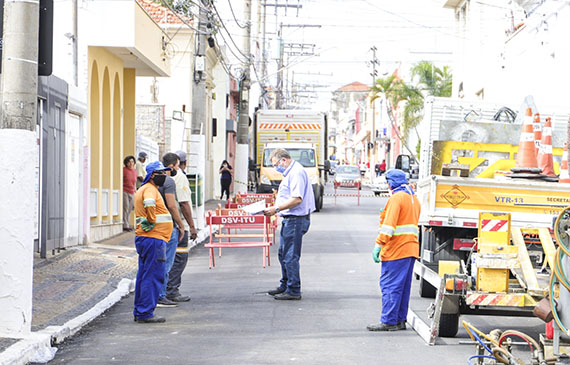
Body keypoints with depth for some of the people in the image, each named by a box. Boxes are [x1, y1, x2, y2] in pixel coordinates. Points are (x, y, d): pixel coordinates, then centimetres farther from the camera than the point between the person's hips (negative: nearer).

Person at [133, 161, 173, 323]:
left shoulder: (143, 189, 20)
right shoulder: (150, 189, -12)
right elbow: (149, 203, -34)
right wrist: (152, 220, -22)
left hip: (143, 237, 11)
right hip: (153, 238, -11)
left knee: (143, 276, 14)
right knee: (153, 276, -8)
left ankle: (139, 312, 19)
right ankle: (145, 313, -7)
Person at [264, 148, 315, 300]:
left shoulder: (297, 172, -16)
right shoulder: (290, 173, 19)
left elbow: (297, 199, -25)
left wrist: (276, 209, -22)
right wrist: (275, 209, 14)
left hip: (296, 219, -11)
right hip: (289, 219, 11)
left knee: (290, 256, -7)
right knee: (283, 254, 18)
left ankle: (293, 291, -2)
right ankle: (285, 286, 29)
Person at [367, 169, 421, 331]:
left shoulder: (396, 198, -11)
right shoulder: (414, 199, 18)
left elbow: (389, 225, -18)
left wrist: (378, 245, -17)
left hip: (396, 249, -9)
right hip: (411, 249, 9)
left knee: (390, 285, -6)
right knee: (404, 286, 12)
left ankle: (389, 321, -7)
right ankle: (400, 320, 15)